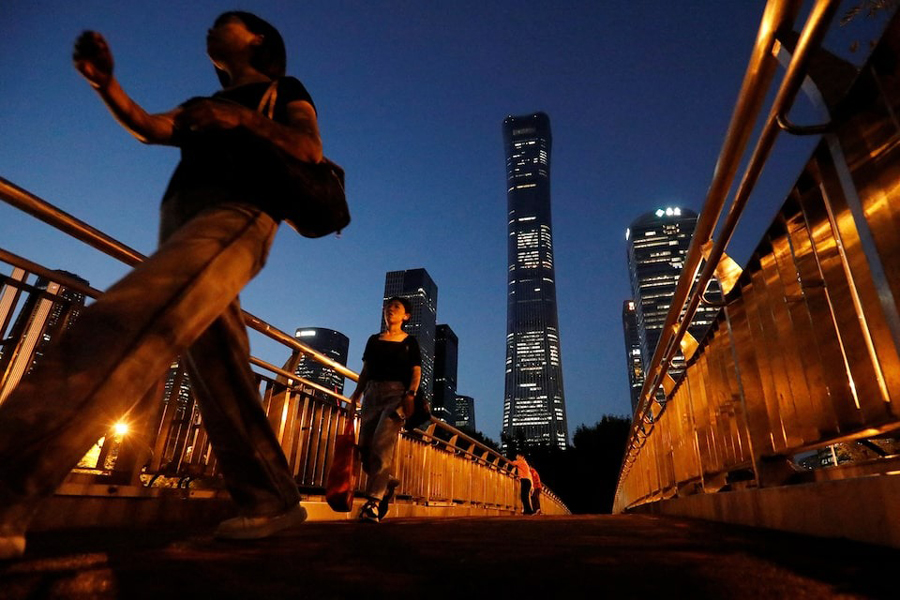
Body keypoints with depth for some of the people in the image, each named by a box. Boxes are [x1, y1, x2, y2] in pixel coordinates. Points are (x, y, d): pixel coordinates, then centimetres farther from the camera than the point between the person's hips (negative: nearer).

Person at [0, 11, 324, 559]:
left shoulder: (283, 91, 21)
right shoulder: (205, 106, 39)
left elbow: (312, 151, 1)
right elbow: (150, 128, 23)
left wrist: (242, 117, -9)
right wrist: (104, 81, 8)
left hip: (237, 216, -7)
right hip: (181, 221, 7)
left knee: (128, 326, -30)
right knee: (221, 378, -3)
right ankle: (274, 501, 1)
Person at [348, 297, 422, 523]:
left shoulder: (409, 341, 8)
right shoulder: (373, 340, 18)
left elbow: (416, 371, 1)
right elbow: (365, 371, 18)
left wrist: (410, 394, -15)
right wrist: (356, 394, 7)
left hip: (396, 393, -4)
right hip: (372, 393, 5)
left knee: (382, 445, -18)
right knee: (365, 446, 0)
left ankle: (373, 501, -18)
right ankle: (387, 482, 24)